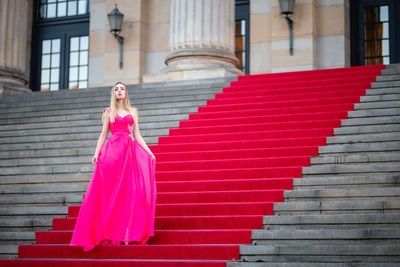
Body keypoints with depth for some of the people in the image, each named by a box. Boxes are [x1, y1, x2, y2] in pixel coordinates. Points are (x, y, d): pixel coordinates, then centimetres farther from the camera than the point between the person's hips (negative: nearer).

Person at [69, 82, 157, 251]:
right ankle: (111, 233, -4)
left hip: (130, 151, 1)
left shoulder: (133, 111, 17)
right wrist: (96, 153, -5)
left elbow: (137, 135, 15)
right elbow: (103, 135, 8)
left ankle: (128, 234, -5)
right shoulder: (108, 112, 13)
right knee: (110, 192, -6)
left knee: (129, 192, -6)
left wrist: (149, 152, 5)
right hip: (112, 151, -1)